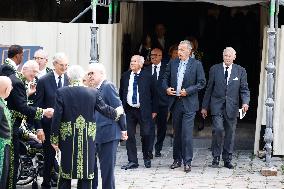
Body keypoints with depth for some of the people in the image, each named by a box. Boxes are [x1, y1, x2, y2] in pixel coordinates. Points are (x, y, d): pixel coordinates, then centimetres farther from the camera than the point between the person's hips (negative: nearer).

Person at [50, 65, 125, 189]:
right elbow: (104, 109, 3)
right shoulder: (93, 93, -5)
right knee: (86, 170, 8)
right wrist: (117, 112, 25)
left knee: (65, 171, 8)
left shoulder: (61, 93, -7)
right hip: (88, 140, 1)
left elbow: (56, 118, -7)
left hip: (68, 138, 0)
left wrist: (55, 139, -1)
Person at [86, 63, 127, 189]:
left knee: (107, 168, -2)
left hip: (109, 134, -8)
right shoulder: (94, 90, 13)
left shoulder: (108, 86, -9)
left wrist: (123, 129, -9)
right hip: (96, 135, 8)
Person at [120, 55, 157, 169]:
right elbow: (121, 93, 13)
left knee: (146, 134, -3)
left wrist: (154, 110, 2)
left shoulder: (147, 77, -1)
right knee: (129, 135, 1)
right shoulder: (125, 76, 7)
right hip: (129, 110, 3)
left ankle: (147, 158, 20)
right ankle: (132, 161, 8)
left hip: (143, 111, -3)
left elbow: (153, 94, 4)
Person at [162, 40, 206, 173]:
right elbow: (165, 79, 16)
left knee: (187, 133, -10)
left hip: (189, 103, -4)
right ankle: (177, 160, 20)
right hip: (175, 102, 5)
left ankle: (187, 162, -5)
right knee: (177, 133, 11)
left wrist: (187, 91, -13)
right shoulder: (172, 64, 9)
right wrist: (166, 88, -5)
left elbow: (202, 83, -4)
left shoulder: (196, 64, -3)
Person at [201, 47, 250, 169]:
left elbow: (244, 89, 4)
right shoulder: (215, 69, 4)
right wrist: (204, 107, 8)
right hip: (217, 105, -1)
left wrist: (245, 102, -14)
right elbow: (209, 89, 8)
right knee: (218, 129, -15)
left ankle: (227, 160, 16)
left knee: (230, 133, 5)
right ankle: (216, 158, -2)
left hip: (232, 107, 1)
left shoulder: (240, 71, 5)